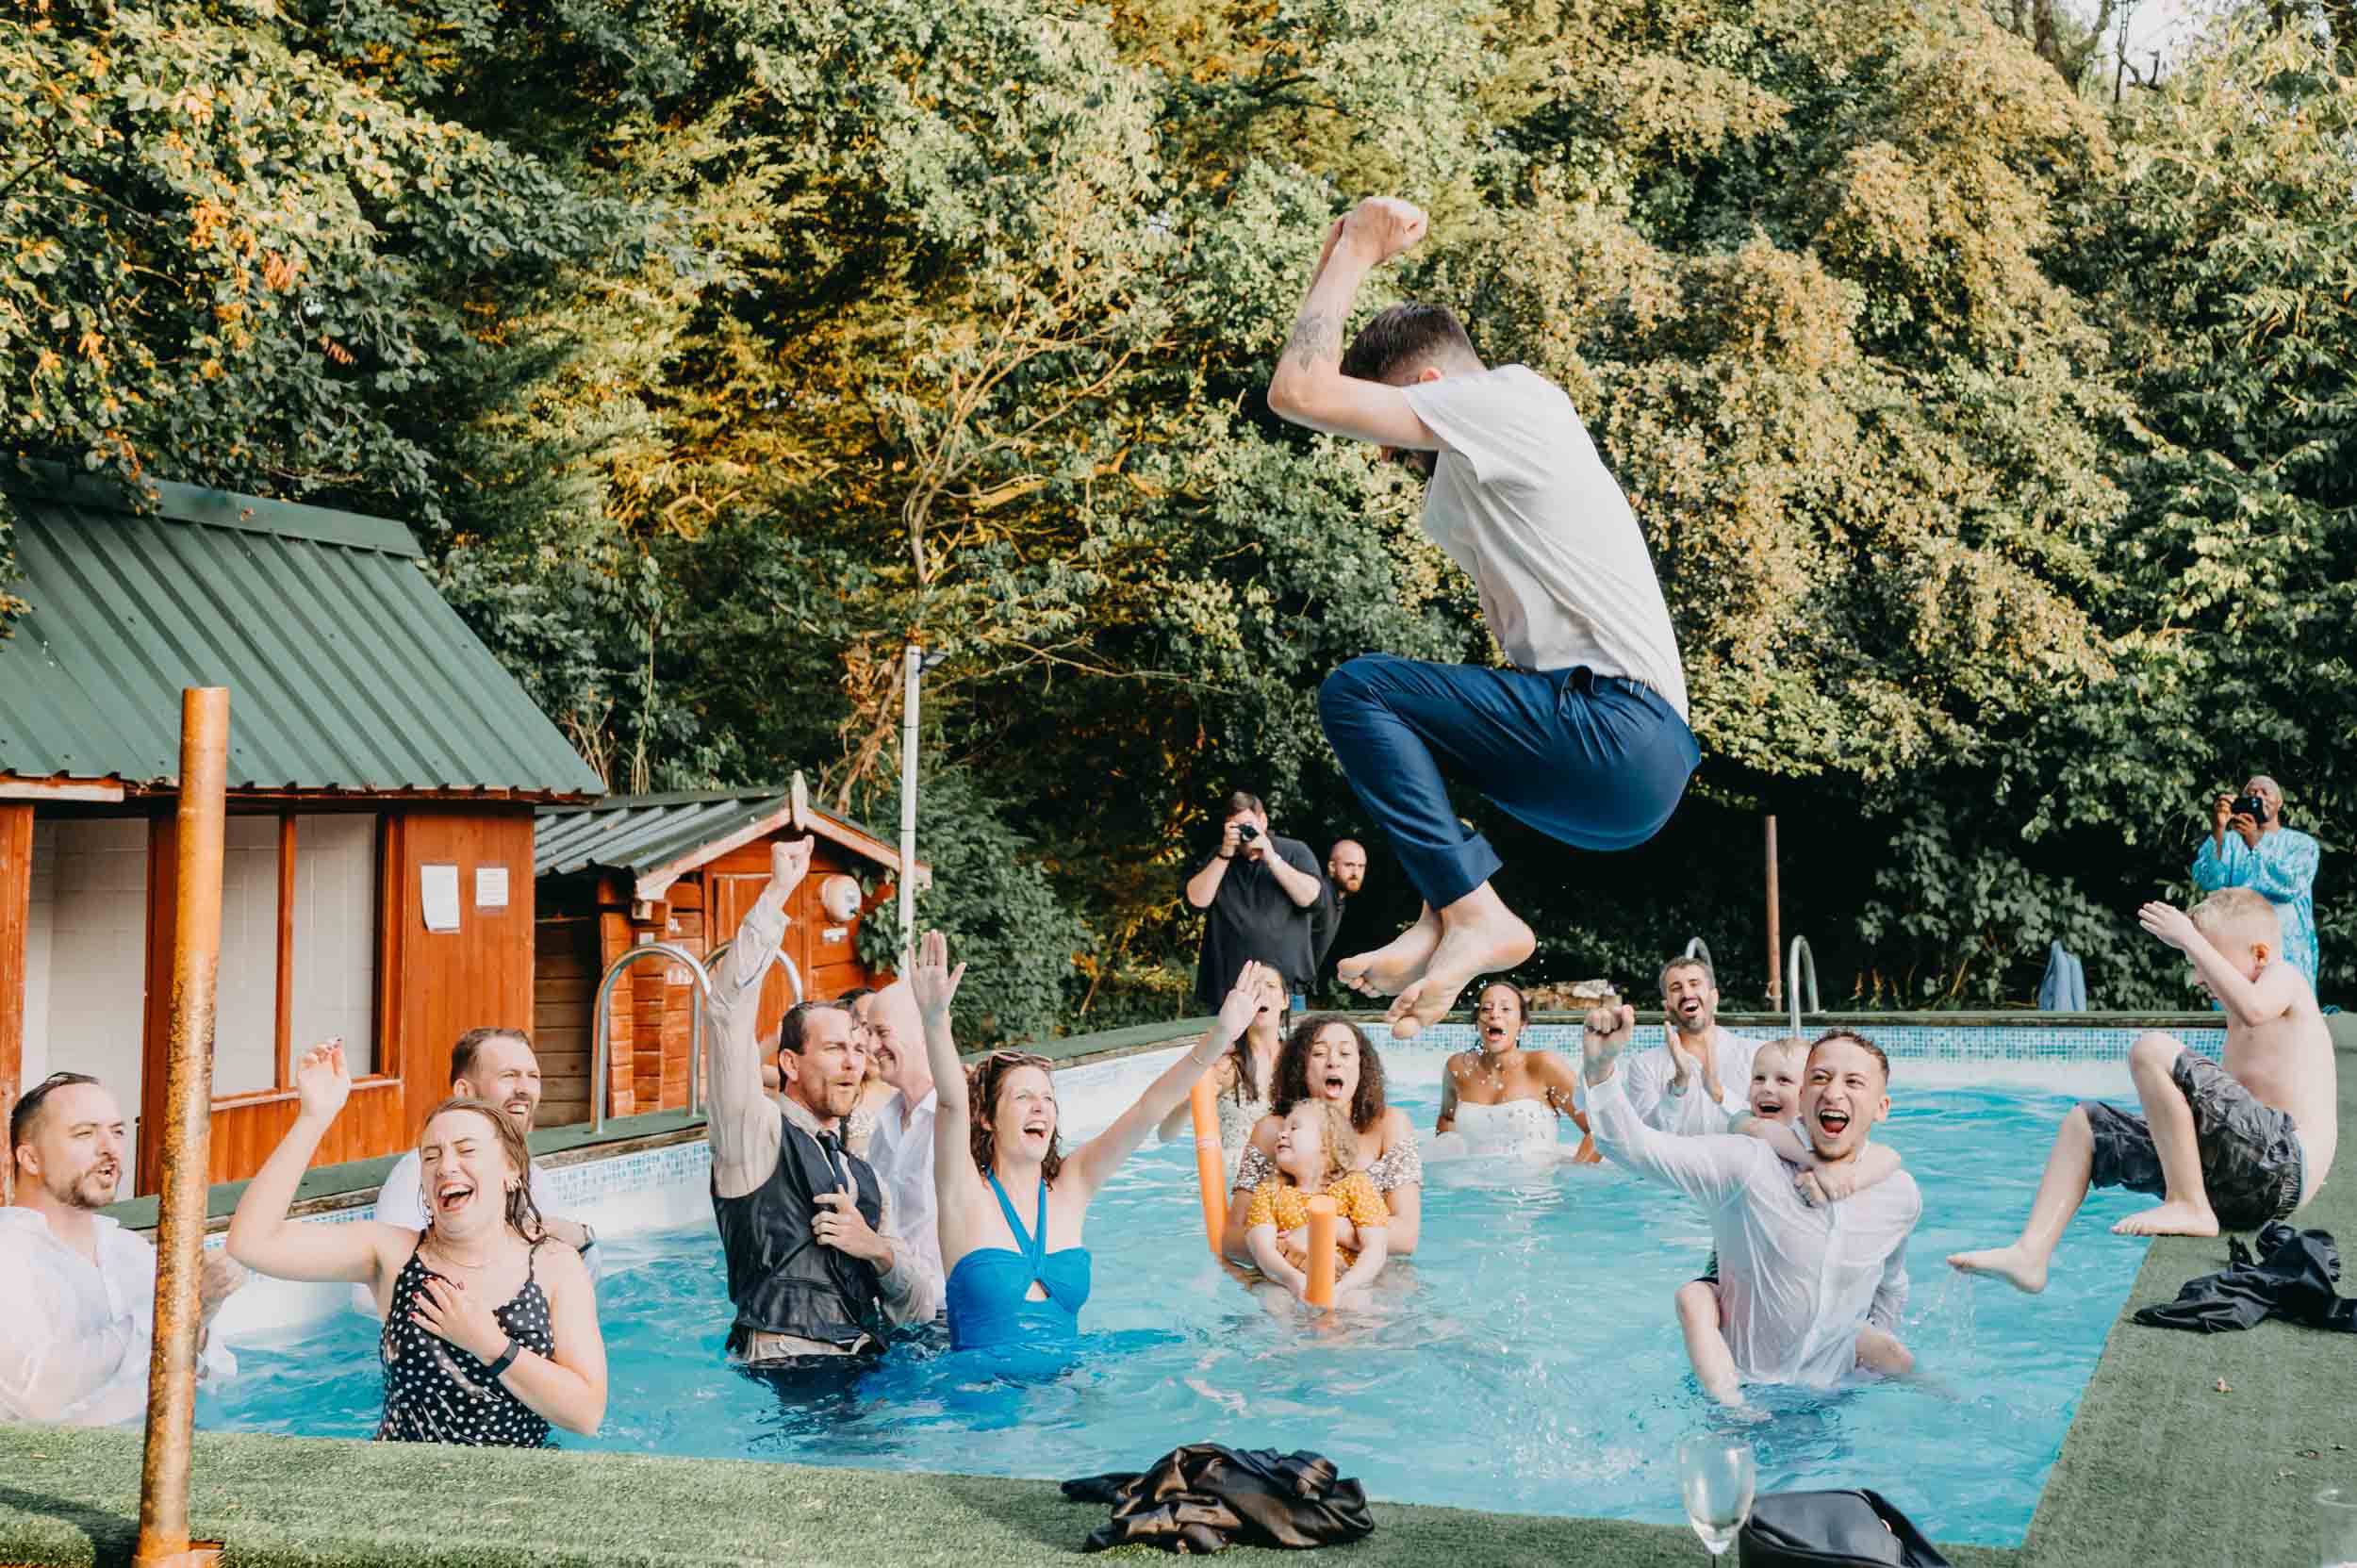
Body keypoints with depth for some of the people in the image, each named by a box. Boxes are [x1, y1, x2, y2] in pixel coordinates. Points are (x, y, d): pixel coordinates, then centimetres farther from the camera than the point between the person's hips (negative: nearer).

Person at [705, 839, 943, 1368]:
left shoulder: (866, 1179, 22)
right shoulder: (757, 1135, 5)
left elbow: (922, 1307, 21)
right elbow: (730, 1015, -9)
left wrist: (879, 1251, 0)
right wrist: (775, 895, -10)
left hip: (864, 1368, 7)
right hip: (789, 1376, -7)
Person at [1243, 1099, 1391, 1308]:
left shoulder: (1354, 1186, 11)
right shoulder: (1268, 1192, 16)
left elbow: (1375, 1251, -1)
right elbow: (1263, 1250, -3)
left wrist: (1340, 1289, -21)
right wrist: (1295, 1280, -26)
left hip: (1348, 1288, -2)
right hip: (1286, 1286, 2)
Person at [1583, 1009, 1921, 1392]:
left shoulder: (1903, 1196, -2)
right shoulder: (1750, 1165, -16)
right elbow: (1636, 1147, -29)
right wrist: (1600, 1068, -43)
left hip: (1837, 1386, 3)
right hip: (1744, 1386, -3)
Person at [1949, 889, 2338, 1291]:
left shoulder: (2285, 977, 2)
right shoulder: (2237, 1030, 29)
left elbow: (2252, 1009, -23)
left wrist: (2190, 940, -19)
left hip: (2282, 1164, -10)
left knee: (2153, 1050, -24)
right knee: (2085, 1122, 16)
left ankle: (2189, 1207, -19)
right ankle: (2031, 1255, -1)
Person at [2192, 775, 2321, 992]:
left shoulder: (2302, 843, 6)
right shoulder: (2227, 840, 9)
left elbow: (2292, 885, -13)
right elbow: (2207, 882, -9)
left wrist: (2256, 842, -22)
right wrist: (2217, 830, -21)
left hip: (2287, 954, -1)